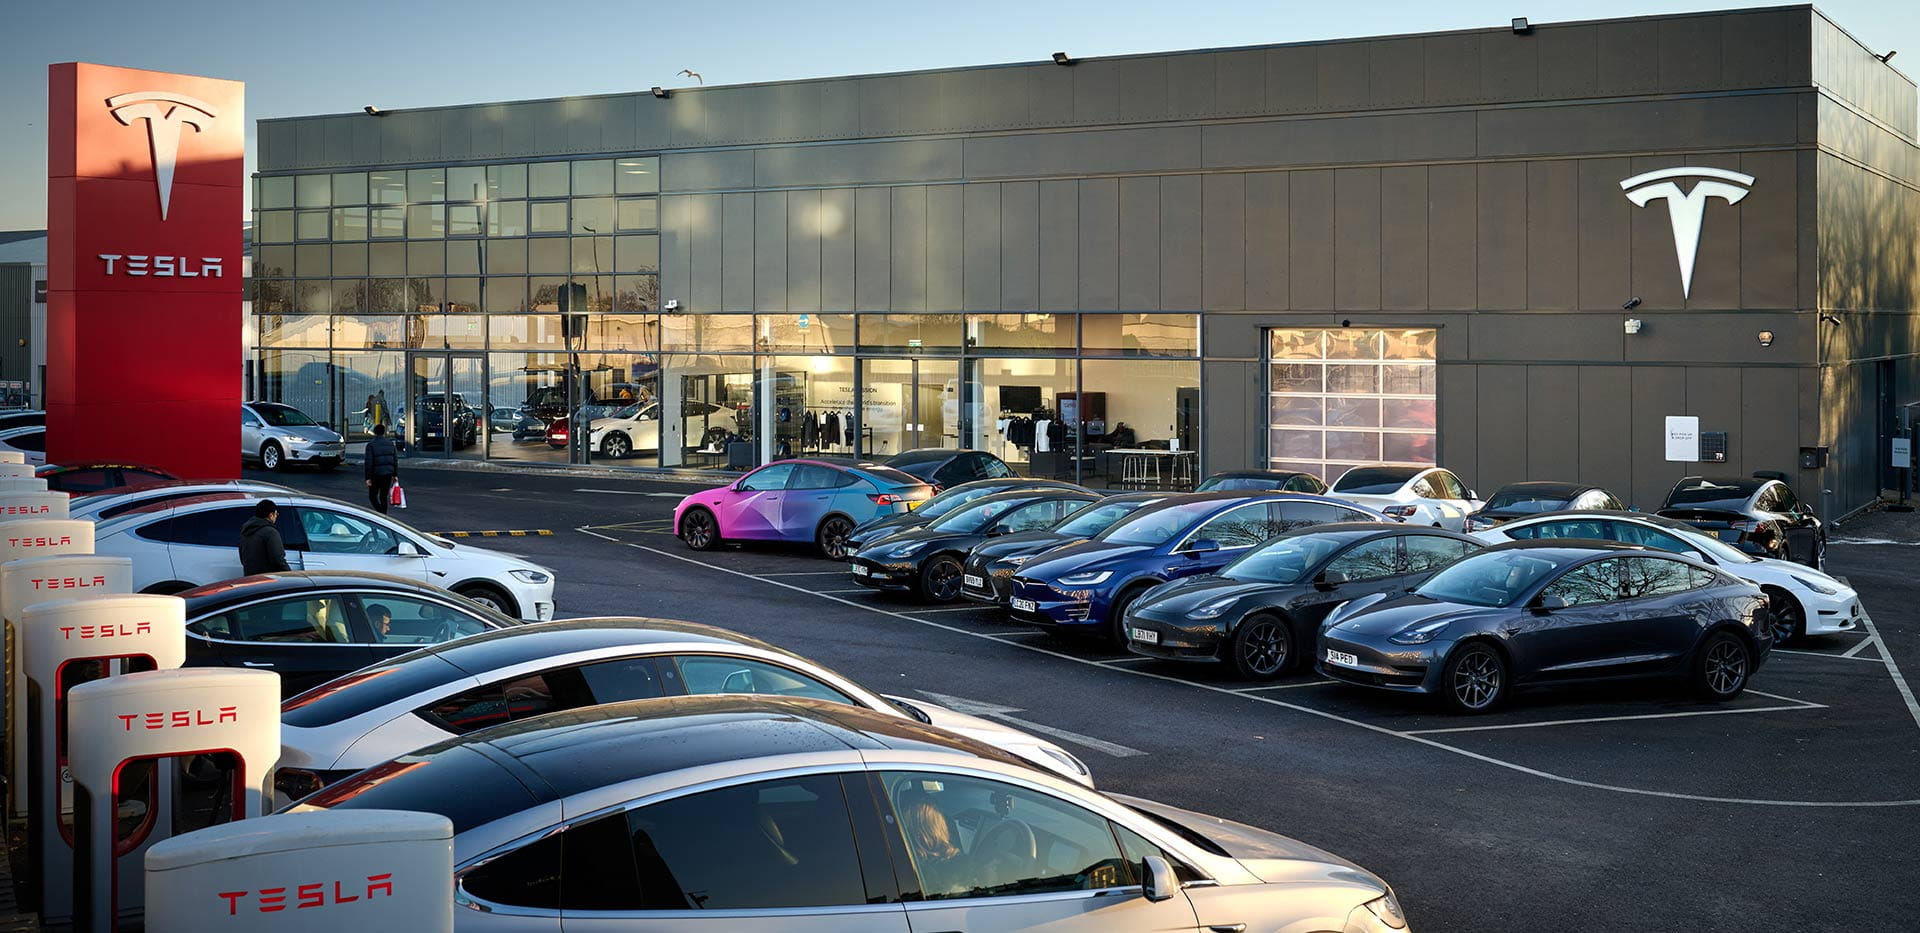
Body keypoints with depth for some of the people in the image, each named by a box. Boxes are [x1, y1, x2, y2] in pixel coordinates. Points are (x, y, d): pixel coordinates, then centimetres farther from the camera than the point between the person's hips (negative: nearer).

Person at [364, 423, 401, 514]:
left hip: (376, 474, -4)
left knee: (372, 496, 7)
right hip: (388, 473, 4)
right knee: (384, 496, 14)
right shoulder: (390, 443, 6)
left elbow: (369, 463, -10)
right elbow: (396, 460, 6)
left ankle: (380, 513, -12)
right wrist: (396, 475, 11)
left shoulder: (371, 445, -7)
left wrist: (368, 478, -7)